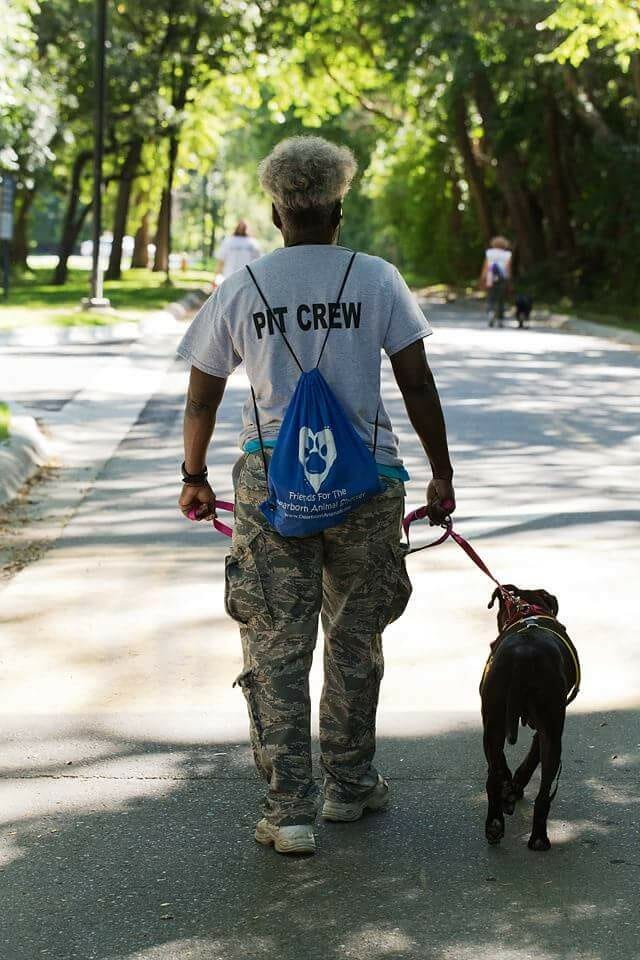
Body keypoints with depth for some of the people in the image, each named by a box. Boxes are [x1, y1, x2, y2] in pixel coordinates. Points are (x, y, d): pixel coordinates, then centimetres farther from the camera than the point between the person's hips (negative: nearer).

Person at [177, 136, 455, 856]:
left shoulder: (240, 289, 2)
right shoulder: (376, 279, -1)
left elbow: (200, 399, 8)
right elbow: (418, 385, -1)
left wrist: (194, 480, 22)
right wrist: (442, 475, 8)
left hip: (271, 480, 0)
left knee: (276, 649, 6)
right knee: (355, 640, 16)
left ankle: (289, 811, 4)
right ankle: (349, 785, 28)